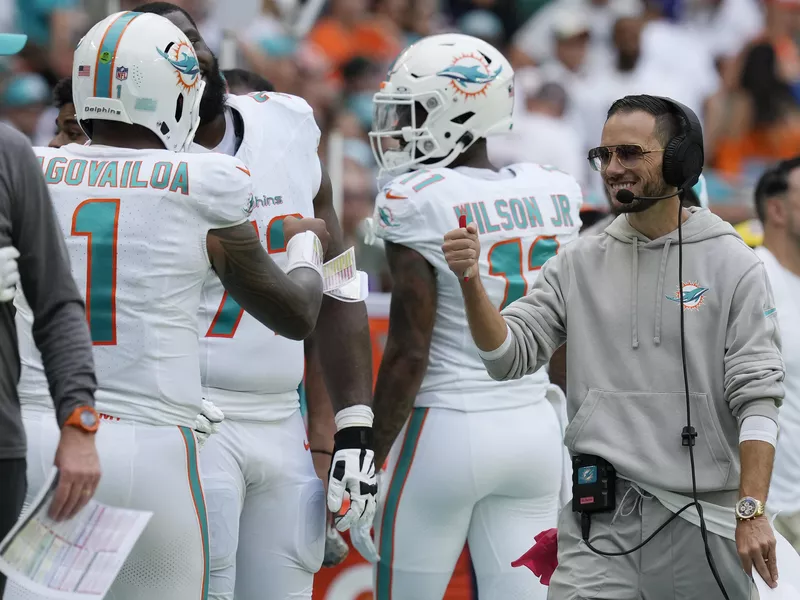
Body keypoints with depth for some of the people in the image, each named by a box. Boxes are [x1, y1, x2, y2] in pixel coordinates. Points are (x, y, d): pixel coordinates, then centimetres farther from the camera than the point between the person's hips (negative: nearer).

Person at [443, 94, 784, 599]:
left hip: (702, 519, -2)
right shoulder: (579, 264, 8)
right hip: (600, 522, 2)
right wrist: (472, 283, -15)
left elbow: (757, 397, -6)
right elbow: (510, 356, 2)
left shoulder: (731, 264, -1)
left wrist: (752, 513, -14)